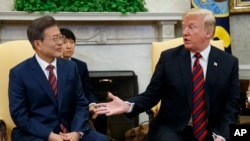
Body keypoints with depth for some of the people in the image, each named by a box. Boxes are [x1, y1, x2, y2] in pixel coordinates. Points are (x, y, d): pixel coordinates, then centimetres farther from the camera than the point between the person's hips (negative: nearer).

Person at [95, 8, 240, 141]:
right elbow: (152, 94, 2)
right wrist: (128, 105, -17)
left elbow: (232, 103, 3)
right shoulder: (168, 57, 1)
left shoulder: (229, 62, 3)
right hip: (172, 129, -1)